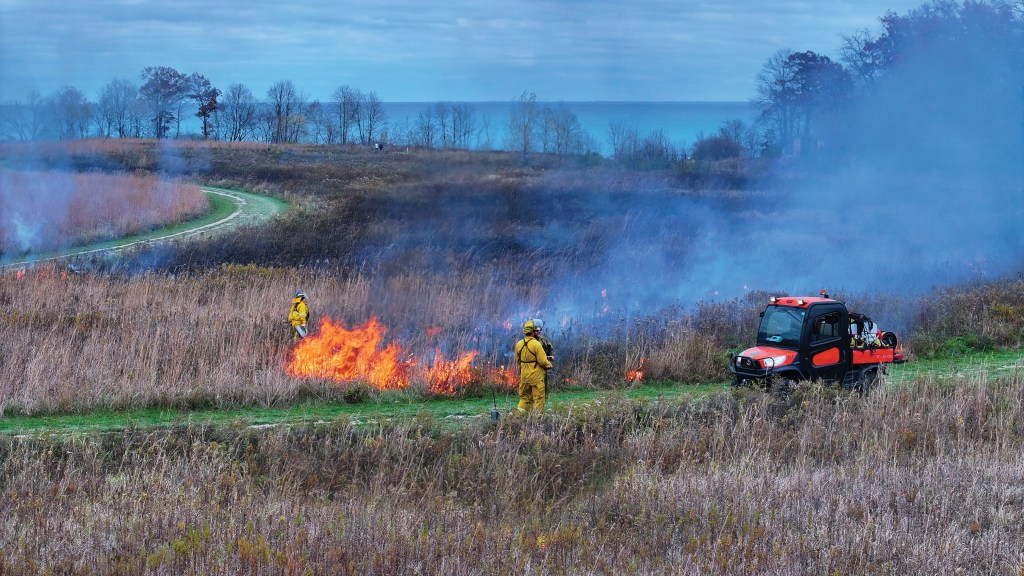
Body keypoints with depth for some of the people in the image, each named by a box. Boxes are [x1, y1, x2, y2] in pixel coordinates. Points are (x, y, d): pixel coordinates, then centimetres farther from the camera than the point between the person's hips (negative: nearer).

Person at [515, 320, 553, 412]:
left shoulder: (519, 344, 2)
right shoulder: (537, 344, -18)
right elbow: (542, 361, -17)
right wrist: (549, 365, 3)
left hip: (524, 374, 6)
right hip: (536, 375, -6)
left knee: (524, 396, 17)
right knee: (538, 398, 3)